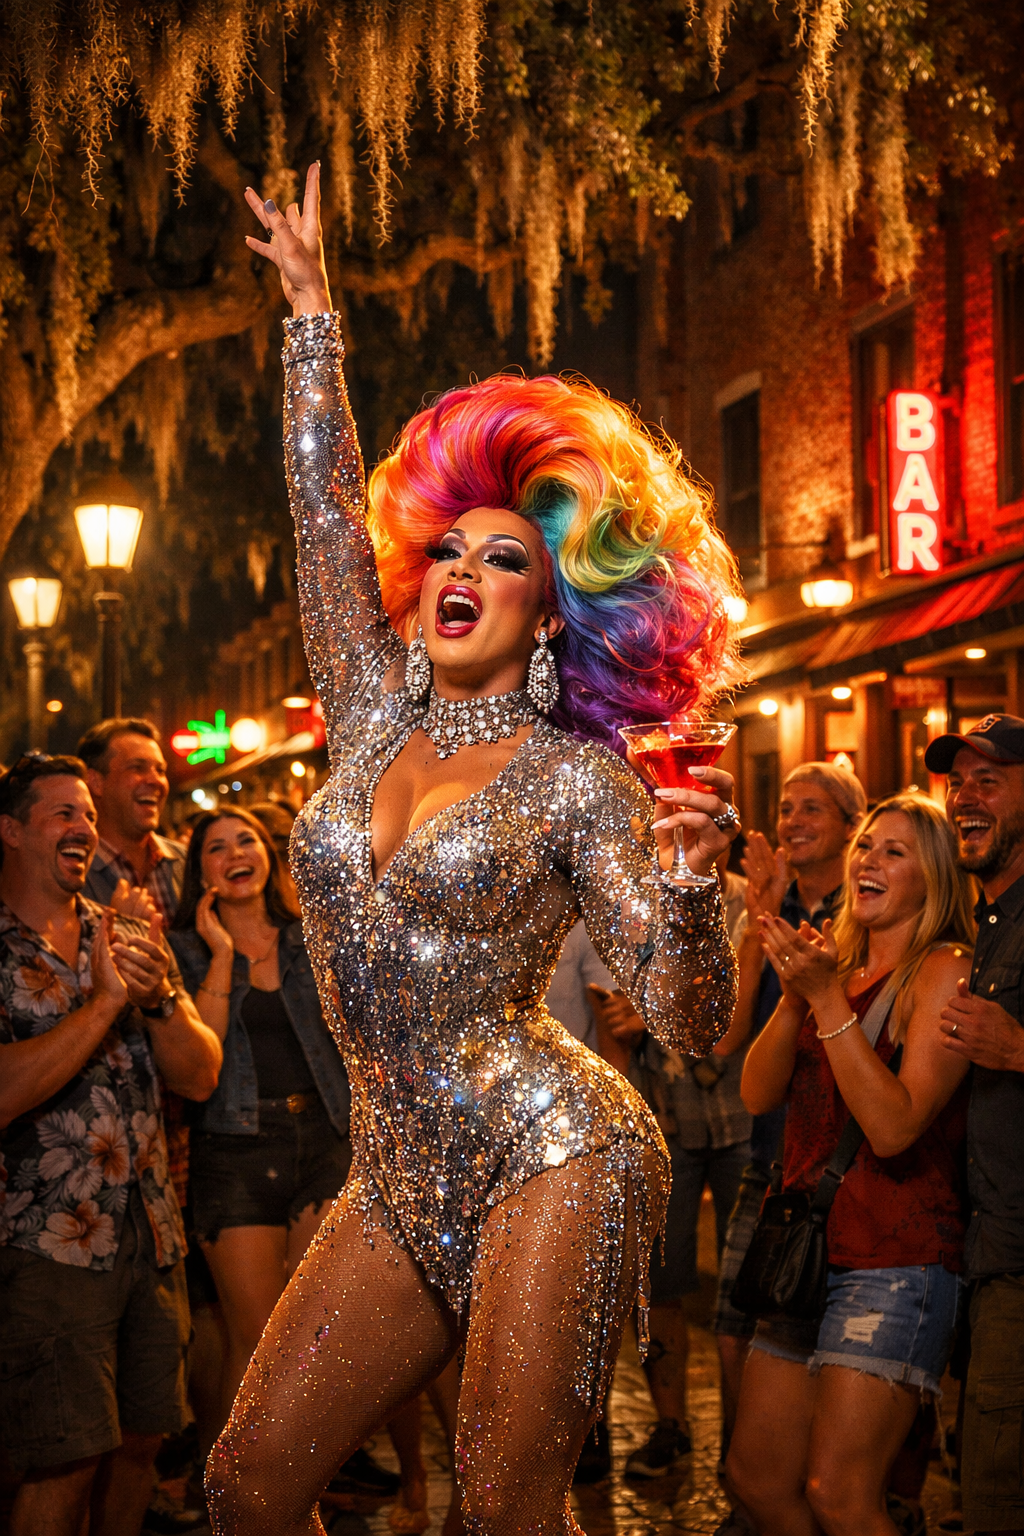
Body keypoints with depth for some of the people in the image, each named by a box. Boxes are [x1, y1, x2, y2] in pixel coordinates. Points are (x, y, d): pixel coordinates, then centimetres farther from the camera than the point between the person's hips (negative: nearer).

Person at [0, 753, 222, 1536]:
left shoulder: (128, 936, 12)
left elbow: (200, 1077, 6)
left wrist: (159, 994, -13)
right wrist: (106, 999, -19)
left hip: (151, 1235, 6)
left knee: (141, 1439, 11)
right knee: (65, 1461, -5)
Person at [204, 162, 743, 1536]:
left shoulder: (578, 780, -5)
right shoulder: (377, 721, 9)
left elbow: (689, 1021, -10)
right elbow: (323, 505, 13)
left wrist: (689, 882, -30)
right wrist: (310, 306, 18)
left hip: (551, 1161, -6)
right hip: (401, 1185, 6)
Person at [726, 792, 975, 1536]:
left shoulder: (944, 971, -8)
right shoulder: (836, 960, 14)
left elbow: (894, 1126, -19)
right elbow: (758, 1094, 5)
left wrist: (829, 1000, -20)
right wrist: (795, 994, -10)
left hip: (896, 1258, -8)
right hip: (809, 1247, 8)